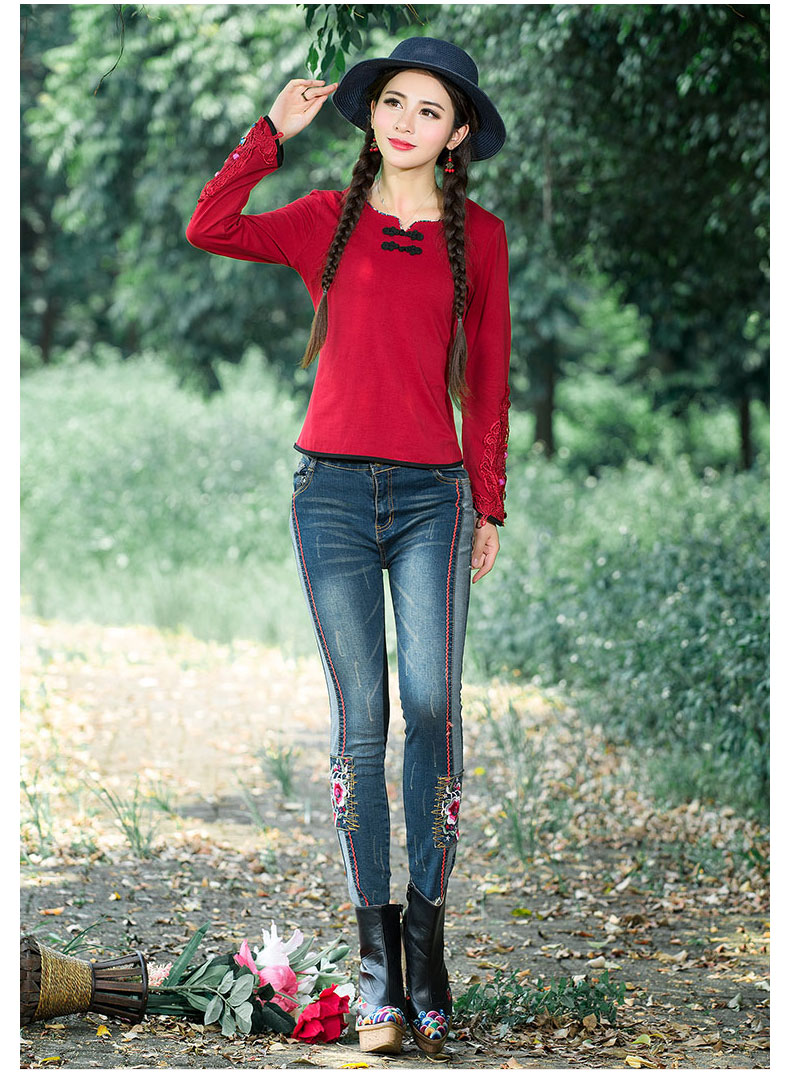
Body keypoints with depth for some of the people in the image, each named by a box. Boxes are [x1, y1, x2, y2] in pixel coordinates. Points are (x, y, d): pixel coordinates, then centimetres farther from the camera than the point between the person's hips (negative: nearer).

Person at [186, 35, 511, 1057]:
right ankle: (375, 957, 4)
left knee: (432, 708, -11)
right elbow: (208, 228, -7)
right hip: (332, 486, 0)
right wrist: (273, 130, -3)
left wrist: (489, 505, 10)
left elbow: (486, 379, 11)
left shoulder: (477, 234, 9)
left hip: (431, 494, 0)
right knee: (359, 721, -1)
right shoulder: (327, 220, 9)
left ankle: (425, 936, -2)